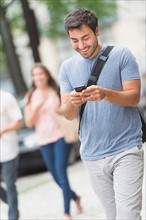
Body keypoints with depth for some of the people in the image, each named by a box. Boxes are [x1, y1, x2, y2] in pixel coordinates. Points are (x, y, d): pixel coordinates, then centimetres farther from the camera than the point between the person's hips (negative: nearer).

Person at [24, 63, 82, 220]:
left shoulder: (57, 92, 2)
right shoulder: (30, 97, 6)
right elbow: (28, 122, 2)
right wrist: (37, 107, -12)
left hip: (61, 136, -3)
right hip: (44, 141, 3)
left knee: (61, 173, -14)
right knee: (56, 176, 8)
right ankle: (75, 197, 35)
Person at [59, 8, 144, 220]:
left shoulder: (121, 55, -4)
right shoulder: (67, 67, 6)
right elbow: (67, 114, 3)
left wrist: (105, 94, -28)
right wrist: (72, 103, -22)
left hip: (126, 150, -3)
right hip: (92, 155, 4)